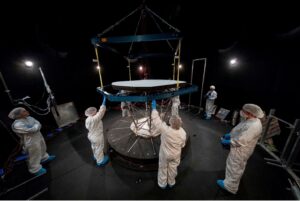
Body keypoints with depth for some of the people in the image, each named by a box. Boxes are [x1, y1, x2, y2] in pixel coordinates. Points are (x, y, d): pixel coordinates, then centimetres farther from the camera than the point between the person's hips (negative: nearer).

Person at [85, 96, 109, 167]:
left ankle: (96, 157, 54)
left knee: (94, 147, 29)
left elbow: (87, 127, 4)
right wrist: (104, 101, -33)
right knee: (99, 149, 12)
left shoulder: (87, 119, -7)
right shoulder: (95, 119, -35)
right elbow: (101, 111, -38)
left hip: (91, 136, 9)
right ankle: (100, 161, 32)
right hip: (97, 137, -9)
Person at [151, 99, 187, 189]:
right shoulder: (183, 133, -24)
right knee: (173, 169, 29)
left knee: (163, 168, 24)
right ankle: (171, 183, 55)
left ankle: (162, 184, 49)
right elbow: (182, 145, -6)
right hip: (176, 155, 3)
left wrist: (154, 108, -19)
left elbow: (156, 120, -29)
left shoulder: (165, 130, -38)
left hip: (165, 154, -3)